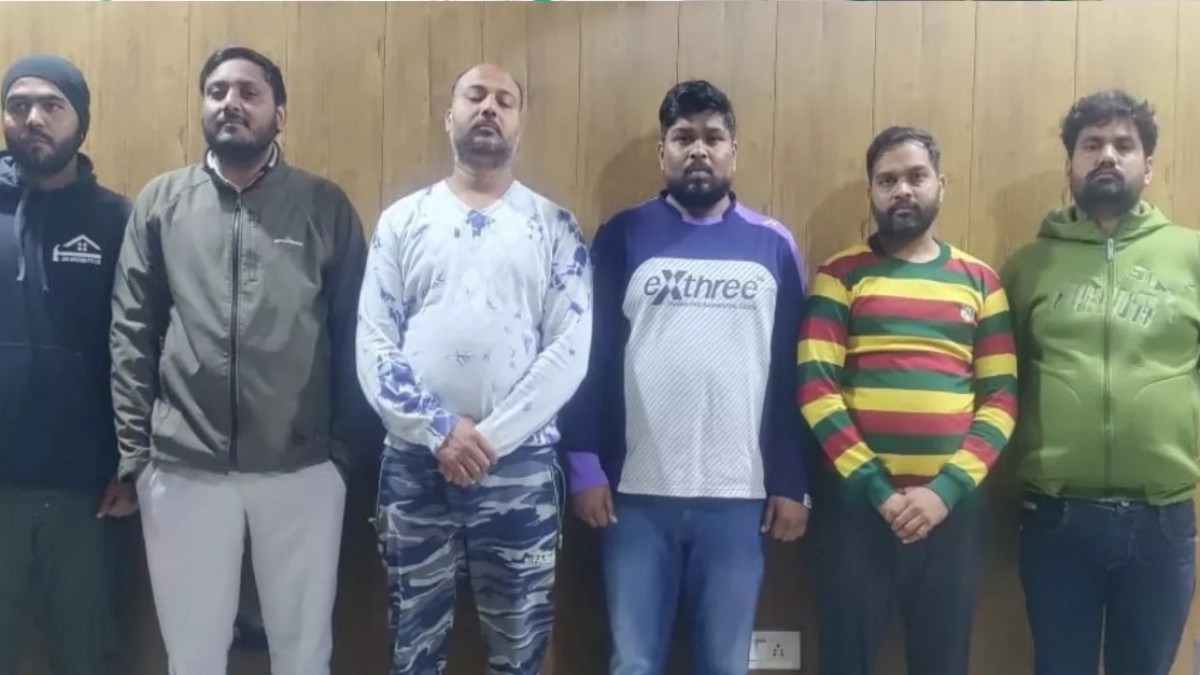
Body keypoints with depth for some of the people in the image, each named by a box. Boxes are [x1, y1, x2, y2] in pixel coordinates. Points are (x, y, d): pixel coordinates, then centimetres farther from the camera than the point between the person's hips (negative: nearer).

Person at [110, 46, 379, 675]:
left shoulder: (326, 206, 1)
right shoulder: (159, 203, 4)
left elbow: (353, 331, 2)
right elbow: (131, 333, 3)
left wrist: (350, 444, 0)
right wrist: (132, 451, -1)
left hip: (303, 468, -1)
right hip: (183, 469, 1)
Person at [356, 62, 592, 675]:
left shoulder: (554, 226, 4)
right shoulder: (402, 220, 7)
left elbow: (569, 350, -5)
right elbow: (373, 344, 0)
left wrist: (491, 438, -13)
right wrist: (438, 431, -13)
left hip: (520, 463, -1)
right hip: (413, 461, 1)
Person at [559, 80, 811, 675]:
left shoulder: (773, 245, 6)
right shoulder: (623, 236, 3)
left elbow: (793, 373, 6)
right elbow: (589, 357, 1)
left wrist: (793, 484, 3)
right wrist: (585, 467, -5)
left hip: (739, 496, 1)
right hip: (636, 493, -1)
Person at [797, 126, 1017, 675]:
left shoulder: (980, 281, 9)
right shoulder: (840, 275, 2)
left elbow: (1001, 398, 3)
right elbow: (816, 389, -7)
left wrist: (947, 489, -10)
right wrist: (877, 488, -13)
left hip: (953, 504, 2)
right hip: (855, 501, -2)